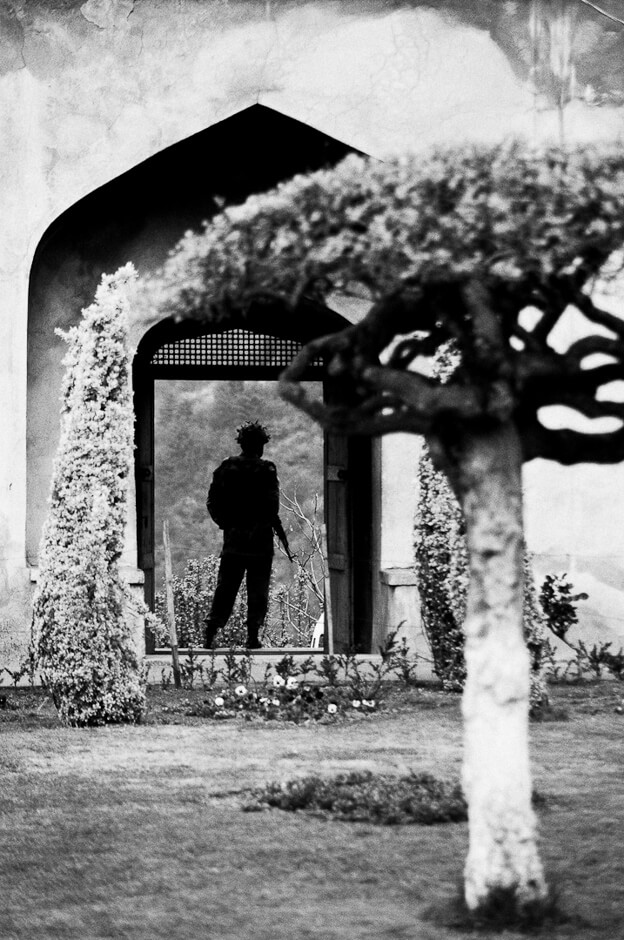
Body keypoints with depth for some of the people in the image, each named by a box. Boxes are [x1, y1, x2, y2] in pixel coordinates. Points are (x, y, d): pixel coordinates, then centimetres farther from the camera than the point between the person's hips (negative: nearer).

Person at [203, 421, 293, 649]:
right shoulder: (266, 470, -9)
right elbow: (271, 507, -14)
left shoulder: (226, 467, 3)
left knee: (226, 586, 11)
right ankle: (253, 636, 1)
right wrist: (280, 531, -3)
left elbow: (212, 503, 3)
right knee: (258, 589, 4)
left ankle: (212, 626, -1)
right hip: (259, 540, -3)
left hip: (232, 537, 3)